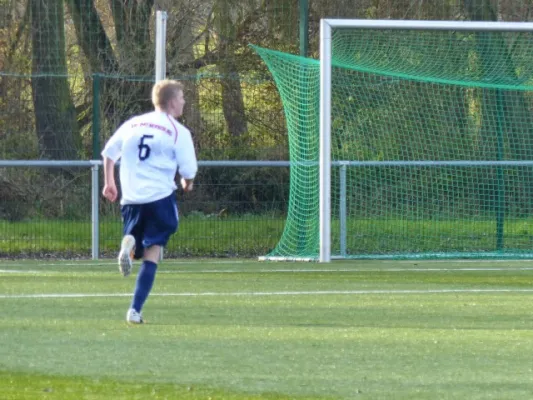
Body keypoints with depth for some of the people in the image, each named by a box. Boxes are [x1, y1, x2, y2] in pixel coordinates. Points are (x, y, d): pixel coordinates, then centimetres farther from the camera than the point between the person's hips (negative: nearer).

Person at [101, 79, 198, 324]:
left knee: (135, 252, 18)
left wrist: (109, 183, 28)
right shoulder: (178, 132, -2)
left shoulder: (132, 124, 13)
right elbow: (189, 170, -5)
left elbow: (108, 152, 18)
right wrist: (187, 184, 18)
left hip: (131, 198, 4)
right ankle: (135, 310, -12)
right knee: (151, 254, -1)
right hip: (160, 197, -4)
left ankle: (129, 243, -20)